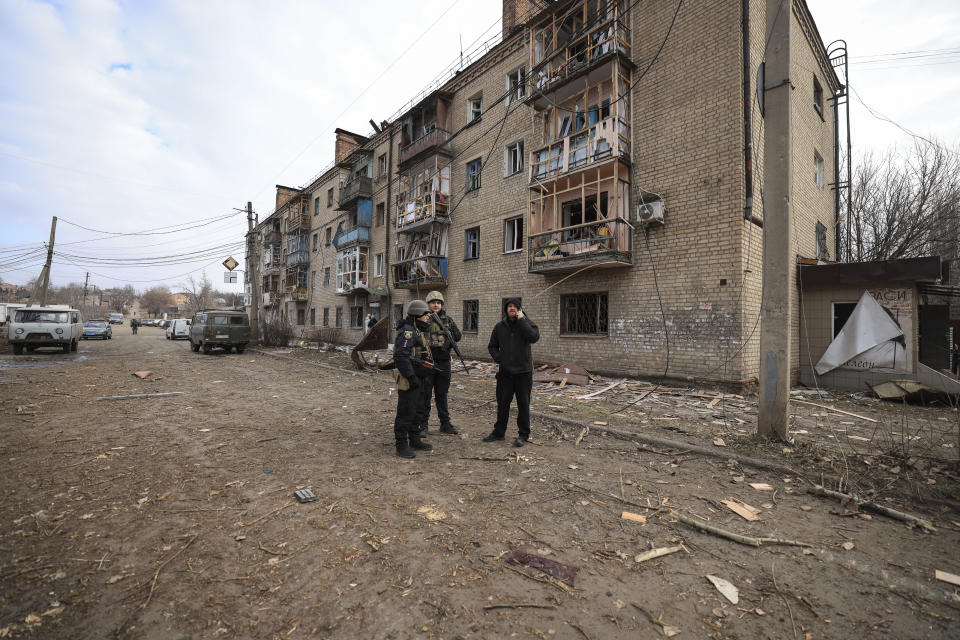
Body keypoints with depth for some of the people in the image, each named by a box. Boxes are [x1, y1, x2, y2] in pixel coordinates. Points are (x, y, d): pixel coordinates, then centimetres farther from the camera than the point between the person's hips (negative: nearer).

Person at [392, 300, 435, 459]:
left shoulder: (416, 331, 16)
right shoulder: (408, 332, -17)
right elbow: (401, 356, -26)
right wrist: (411, 377, -26)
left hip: (417, 380, 10)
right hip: (408, 380, -10)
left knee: (416, 410, 18)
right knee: (406, 412, -2)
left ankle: (415, 440, 30)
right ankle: (402, 445, 8)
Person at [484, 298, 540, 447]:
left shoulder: (527, 323, -1)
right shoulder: (500, 327, 7)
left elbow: (534, 337, -22)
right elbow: (492, 346, 14)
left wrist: (521, 320, -19)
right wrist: (499, 358, -5)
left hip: (523, 372, -3)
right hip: (505, 372, 3)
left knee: (523, 404, 4)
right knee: (502, 403, 11)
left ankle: (523, 435, 16)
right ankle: (499, 432, 25)